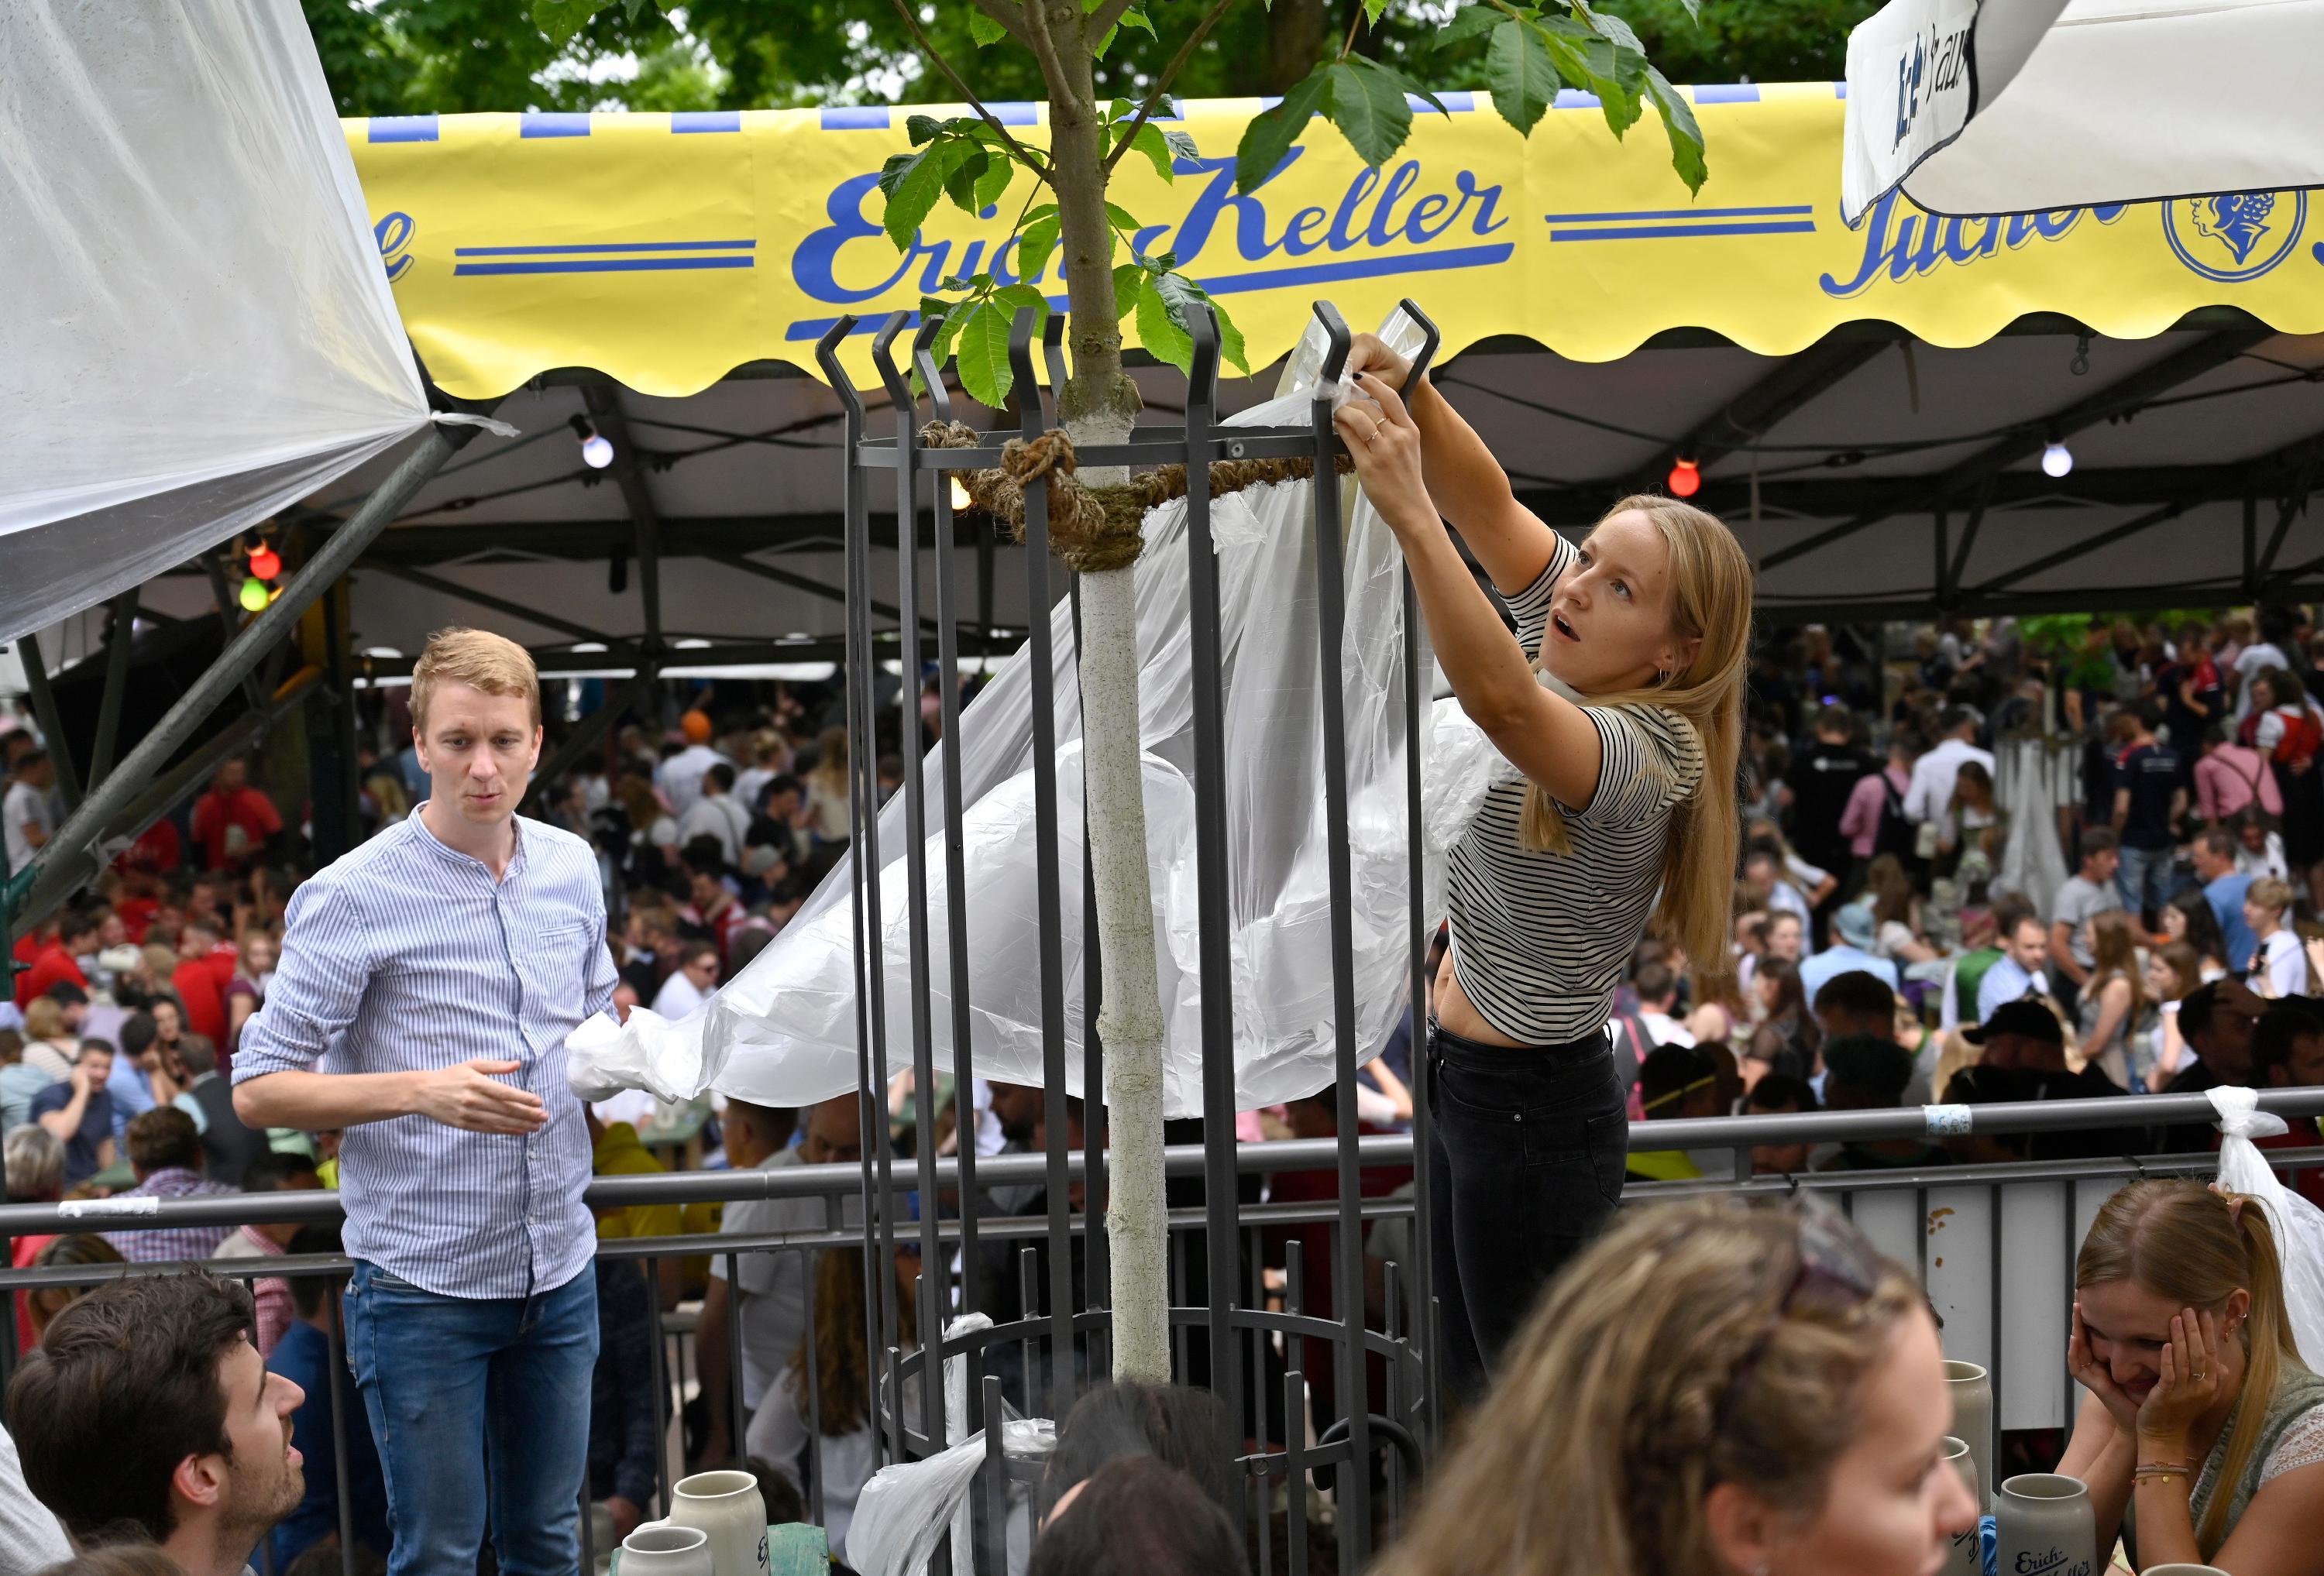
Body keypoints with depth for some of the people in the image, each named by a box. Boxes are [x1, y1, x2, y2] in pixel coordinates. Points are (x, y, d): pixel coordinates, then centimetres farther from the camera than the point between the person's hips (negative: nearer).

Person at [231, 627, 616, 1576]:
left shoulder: (572, 868, 6)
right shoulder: (352, 898, -13)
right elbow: (259, 1089, -13)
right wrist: (420, 1089, -26)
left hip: (559, 1273, 5)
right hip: (424, 1280, -5)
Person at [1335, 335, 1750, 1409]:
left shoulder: (1636, 756, -27)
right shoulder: (1575, 660, -3)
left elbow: (1502, 703, -47)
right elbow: (1491, 506, -7)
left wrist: (1409, 513, -54)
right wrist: (1410, 396, -26)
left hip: (1531, 1113, -9)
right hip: (1466, 1078, 9)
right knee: (1472, 1390, 18)